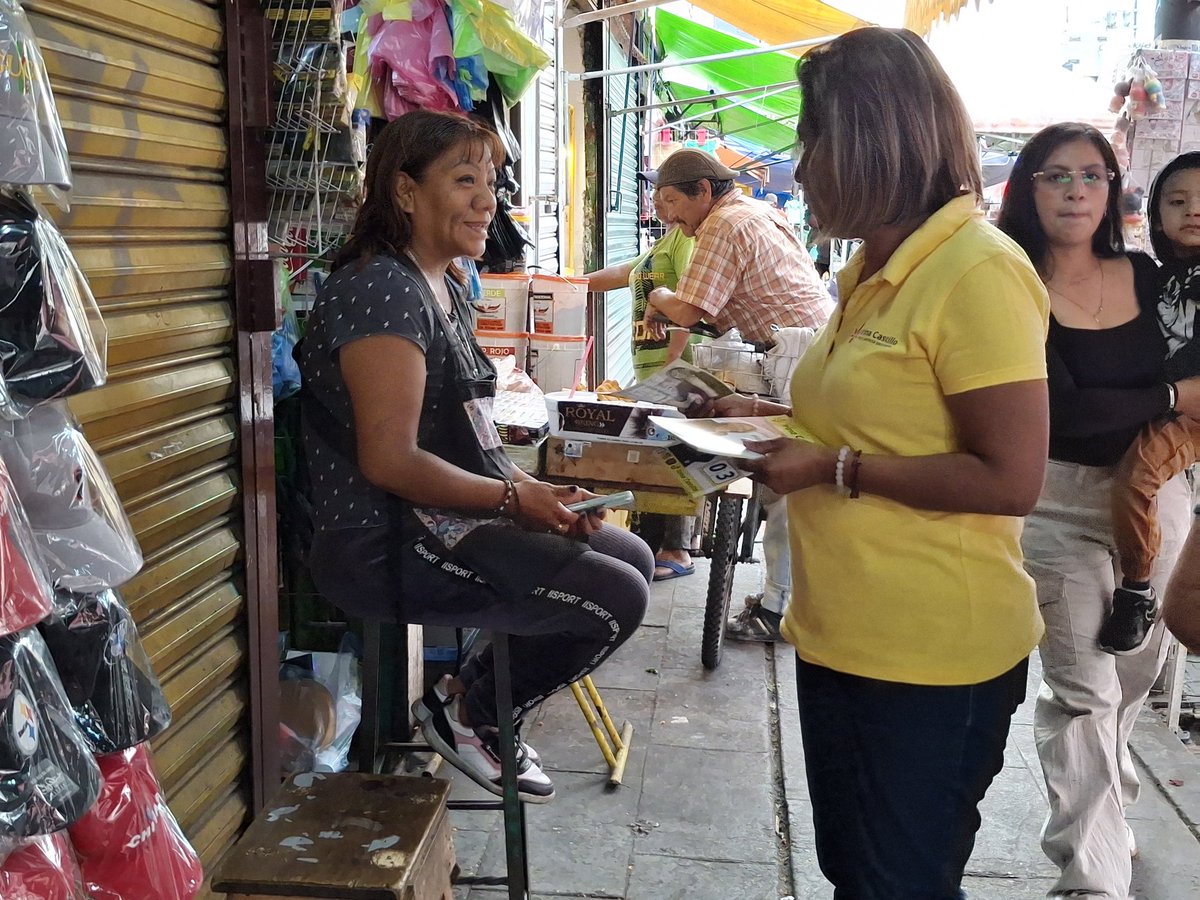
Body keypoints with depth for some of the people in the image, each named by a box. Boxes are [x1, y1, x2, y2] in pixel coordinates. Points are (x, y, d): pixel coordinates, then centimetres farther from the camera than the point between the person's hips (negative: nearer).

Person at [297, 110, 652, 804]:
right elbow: (389, 459, -24)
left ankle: (482, 703, 19)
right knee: (616, 598, -16)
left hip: (444, 521, 11)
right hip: (386, 545, -10)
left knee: (632, 555, 13)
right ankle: (468, 715, 6)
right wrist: (515, 498, -16)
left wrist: (536, 490, 1)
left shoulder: (445, 288, 15)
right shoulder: (380, 289, -18)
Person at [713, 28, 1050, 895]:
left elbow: (1010, 480, -21)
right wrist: (773, 418, 7)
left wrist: (834, 469, -20)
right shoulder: (876, 269, 11)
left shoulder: (977, 271, -17)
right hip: (842, 636, 9)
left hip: (930, 659, -9)